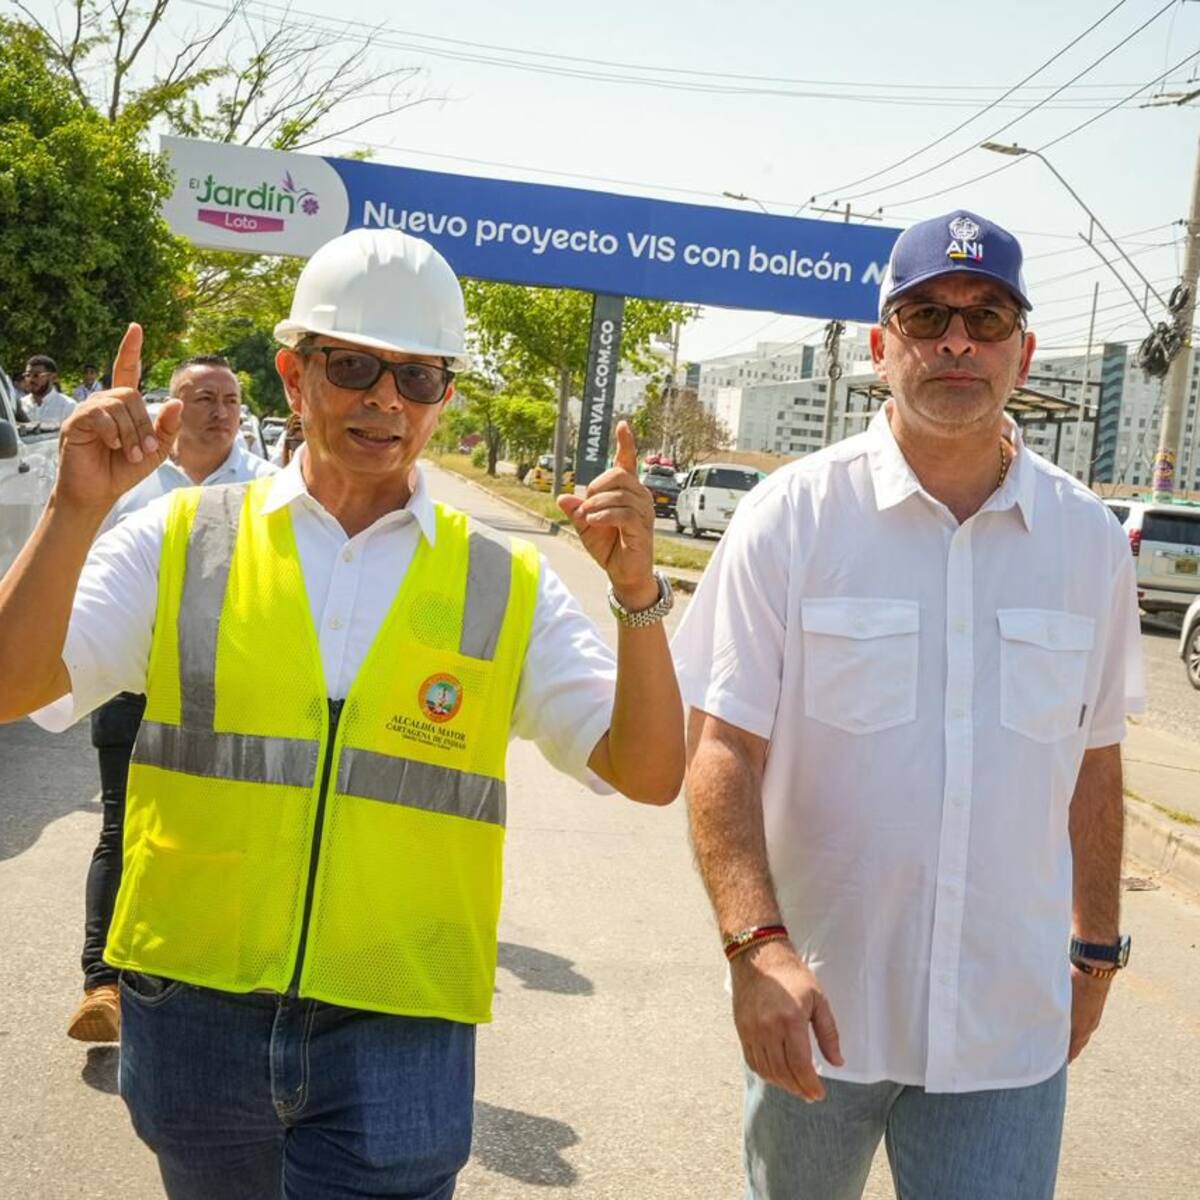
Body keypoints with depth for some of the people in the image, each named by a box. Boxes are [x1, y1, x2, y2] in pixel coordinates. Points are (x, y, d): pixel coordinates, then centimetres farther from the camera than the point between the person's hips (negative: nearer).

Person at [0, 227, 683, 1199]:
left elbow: (648, 773, -4)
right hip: (194, 1017, 2)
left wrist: (637, 595, -19)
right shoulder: (182, 542, 0)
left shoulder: (507, 588, 1)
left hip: (398, 1034, -1)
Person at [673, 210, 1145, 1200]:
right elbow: (722, 749, -12)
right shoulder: (792, 516, -9)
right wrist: (757, 944, -24)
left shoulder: (1089, 539, 1)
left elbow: (1093, 761, 11)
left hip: (1010, 1022, 2)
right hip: (817, 1007, -1)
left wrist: (1097, 948, 16)